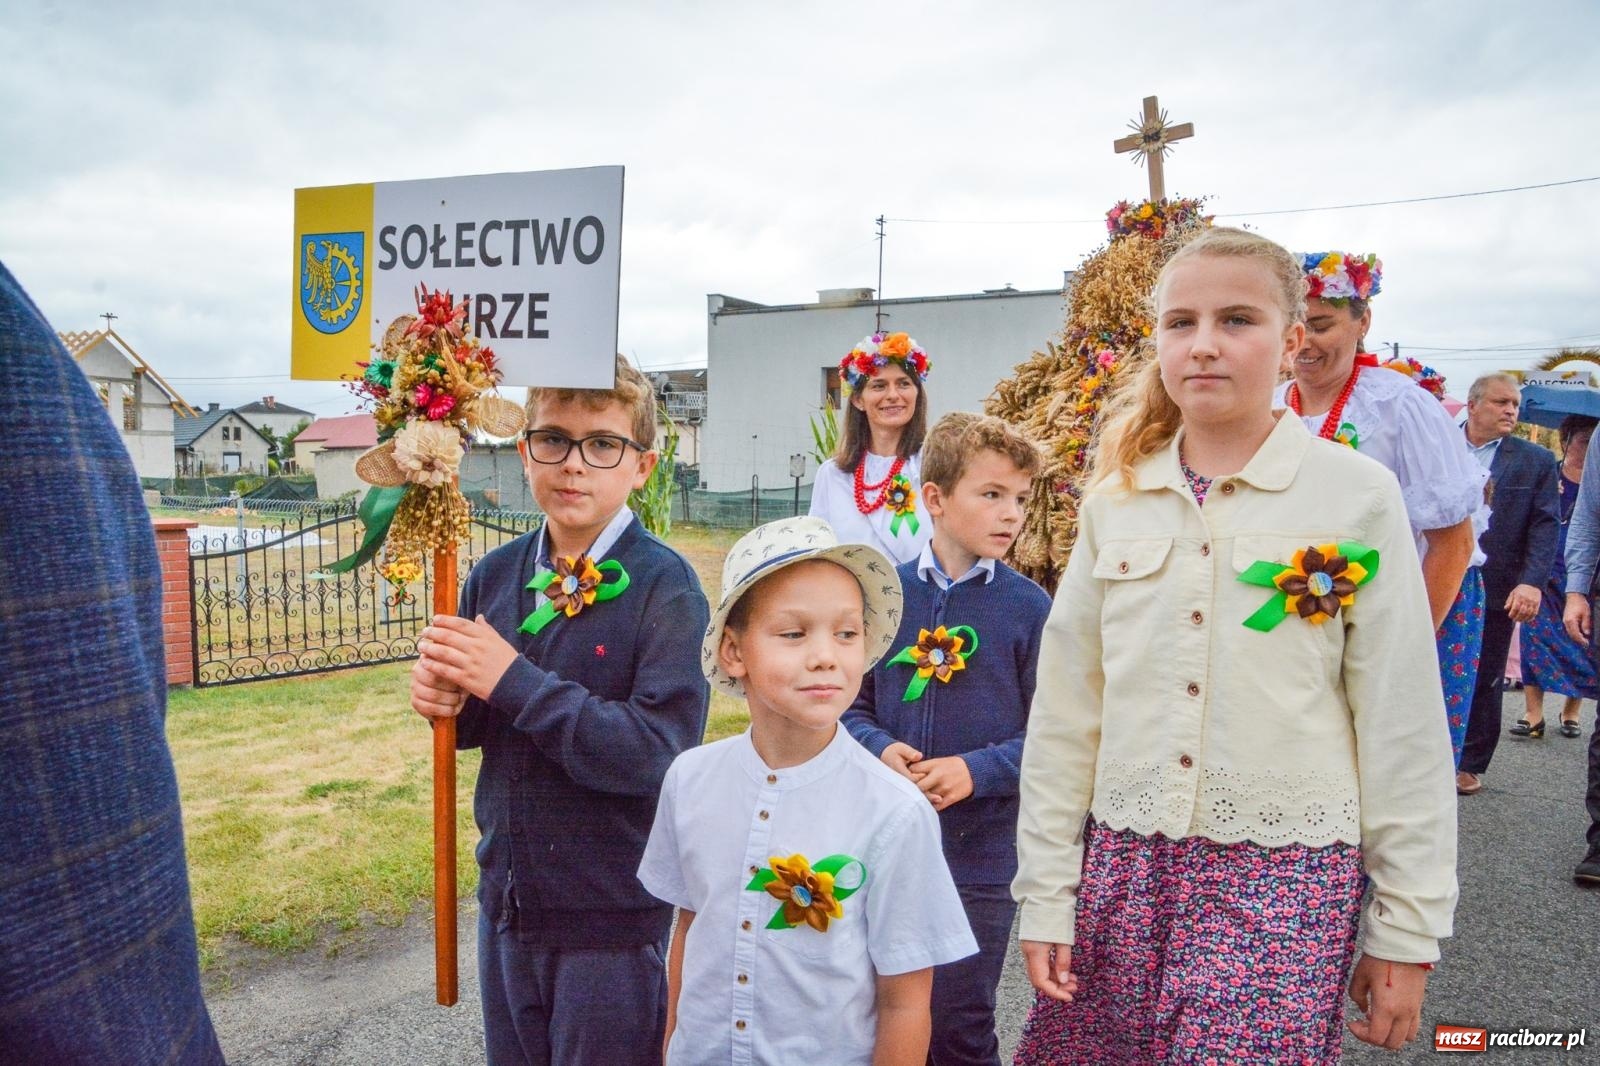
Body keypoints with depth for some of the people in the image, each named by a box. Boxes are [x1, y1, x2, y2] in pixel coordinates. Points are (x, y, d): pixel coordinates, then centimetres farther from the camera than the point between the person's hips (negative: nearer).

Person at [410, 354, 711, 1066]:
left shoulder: (664, 586, -17)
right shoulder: (496, 575, 0)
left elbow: (659, 751, -25)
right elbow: (477, 725, 11)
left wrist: (513, 679, -26)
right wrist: (445, 699, -12)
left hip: (616, 917, -5)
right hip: (508, 900, 6)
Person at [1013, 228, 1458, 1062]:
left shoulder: (1357, 498, -6)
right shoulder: (1115, 499, 1)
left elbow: (1402, 726, -3)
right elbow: (1064, 709, 3)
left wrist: (1408, 927, 0)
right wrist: (1046, 891, 4)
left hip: (1286, 876, -2)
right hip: (1125, 866, 3)